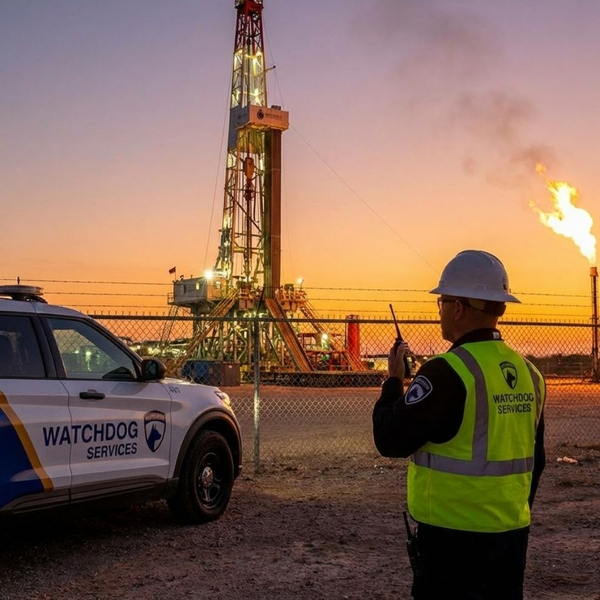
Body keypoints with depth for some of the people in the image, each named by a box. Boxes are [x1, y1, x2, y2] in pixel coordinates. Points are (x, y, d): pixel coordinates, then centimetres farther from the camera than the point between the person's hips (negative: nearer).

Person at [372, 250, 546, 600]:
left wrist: (394, 382, -1)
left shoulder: (448, 372, -19)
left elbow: (391, 440, -16)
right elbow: (535, 461, 13)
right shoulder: (528, 373, 5)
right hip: (513, 533, 7)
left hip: (454, 535, -7)